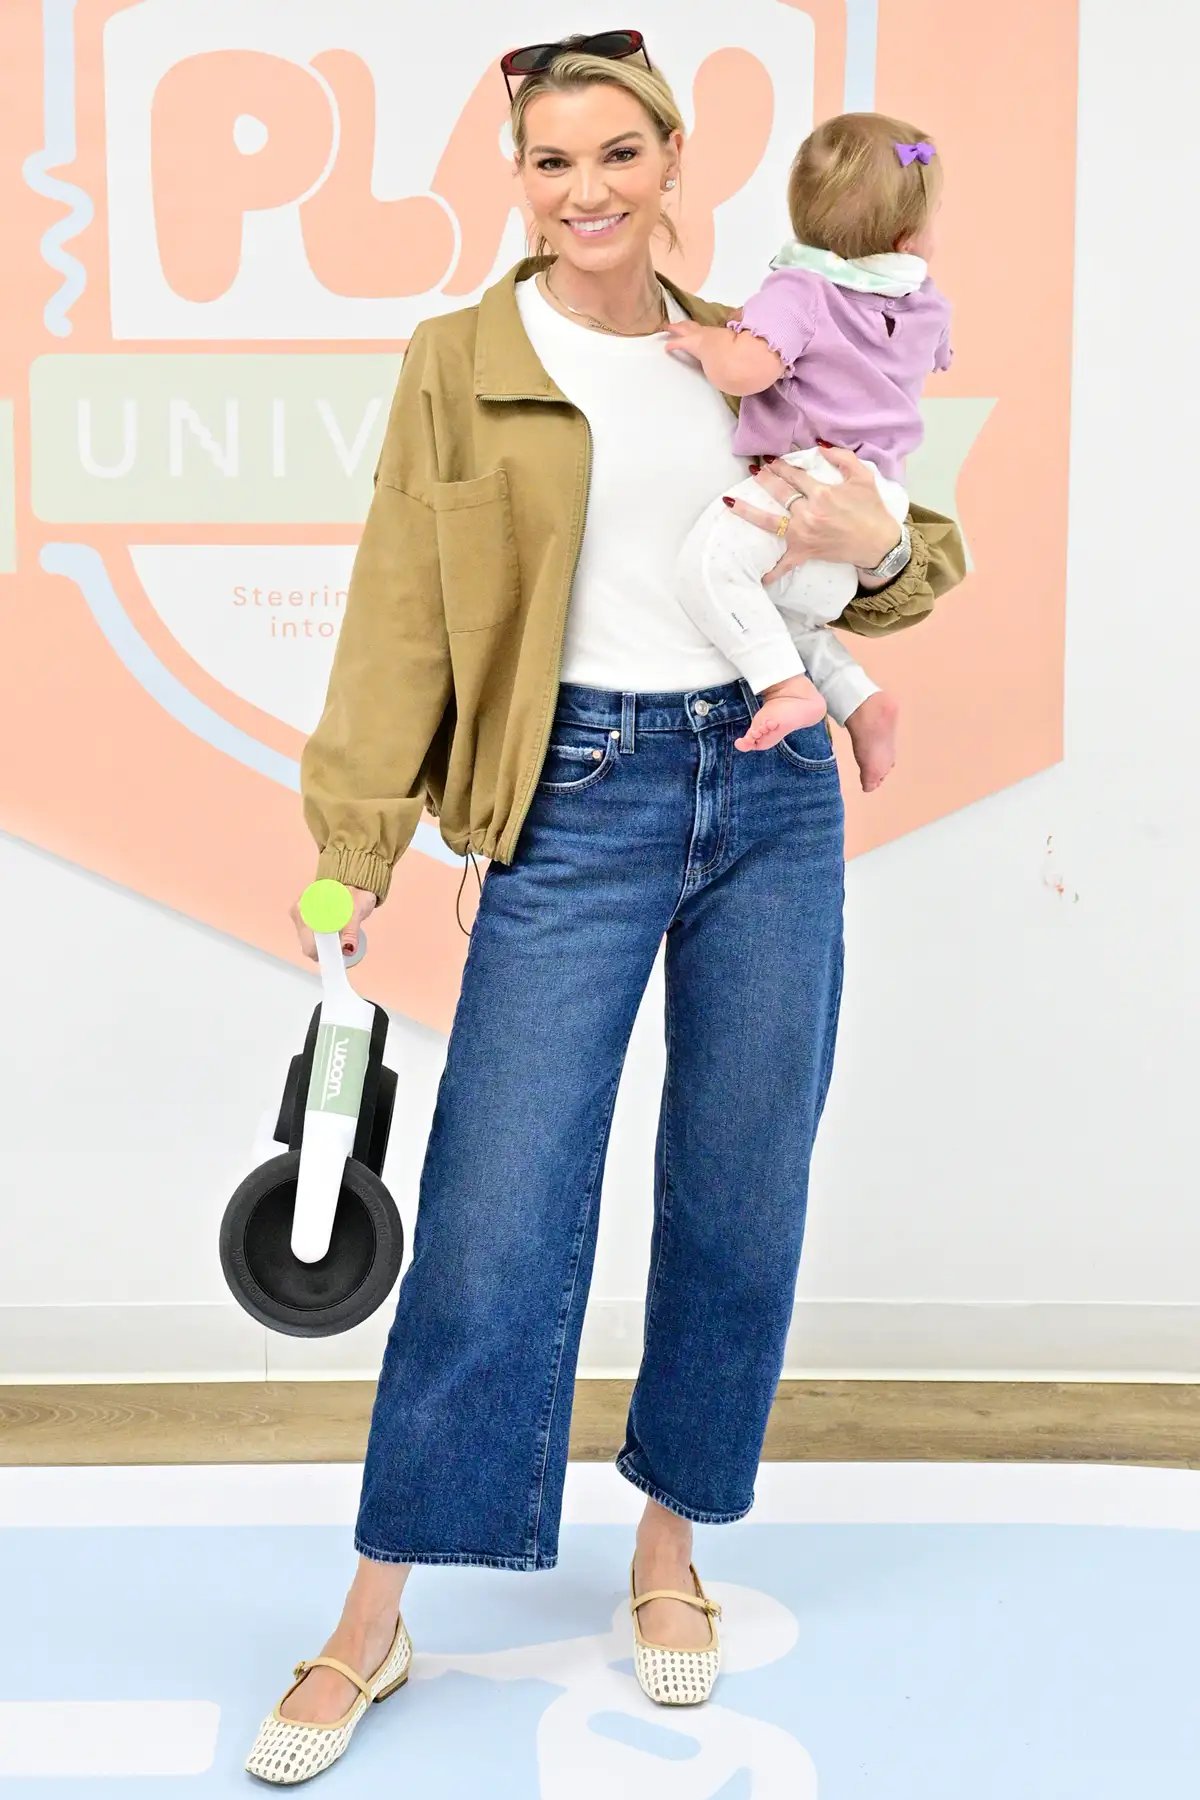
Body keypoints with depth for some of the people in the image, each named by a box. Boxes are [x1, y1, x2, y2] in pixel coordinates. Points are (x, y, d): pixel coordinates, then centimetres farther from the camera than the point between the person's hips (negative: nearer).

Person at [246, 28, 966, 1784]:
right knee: (493, 1215, -3)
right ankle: (373, 1622, 12)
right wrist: (349, 856, -6)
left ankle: (672, 1550, 28)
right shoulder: (462, 363, 3)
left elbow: (916, 557, 17)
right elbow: (399, 619, 0)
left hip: (771, 790, 4)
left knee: (741, 1201, 8)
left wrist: (880, 543, -8)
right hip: (577, 801, -3)